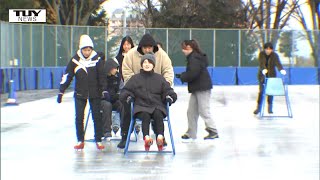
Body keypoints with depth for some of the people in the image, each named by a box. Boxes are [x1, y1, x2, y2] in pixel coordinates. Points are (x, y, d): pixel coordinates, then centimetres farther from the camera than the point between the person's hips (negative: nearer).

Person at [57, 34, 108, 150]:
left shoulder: (97, 59, -4)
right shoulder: (75, 60, -2)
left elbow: (102, 76, -1)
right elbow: (67, 76, 1)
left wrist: (104, 90, -8)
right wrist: (61, 92, -1)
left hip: (95, 93, -1)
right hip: (80, 94, 1)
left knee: (97, 117, 2)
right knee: (79, 117, 0)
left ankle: (98, 140, 12)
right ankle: (80, 141, 10)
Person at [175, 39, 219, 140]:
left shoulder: (194, 58, -17)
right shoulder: (193, 57, 14)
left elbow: (193, 73, -25)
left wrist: (182, 77, -12)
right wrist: (182, 76, 4)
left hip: (202, 88, -11)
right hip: (197, 88, 11)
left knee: (204, 111, -6)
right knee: (191, 112, 13)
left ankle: (213, 131, 0)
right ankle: (191, 133, 19)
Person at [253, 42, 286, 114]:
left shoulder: (275, 55, -9)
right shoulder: (261, 54, -8)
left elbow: (278, 63, -24)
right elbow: (261, 63, -22)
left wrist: (281, 70, -45)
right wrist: (263, 69, -43)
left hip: (271, 75, 0)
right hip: (262, 75, 0)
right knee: (261, 91, 0)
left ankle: (270, 108, 12)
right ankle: (258, 107, 8)